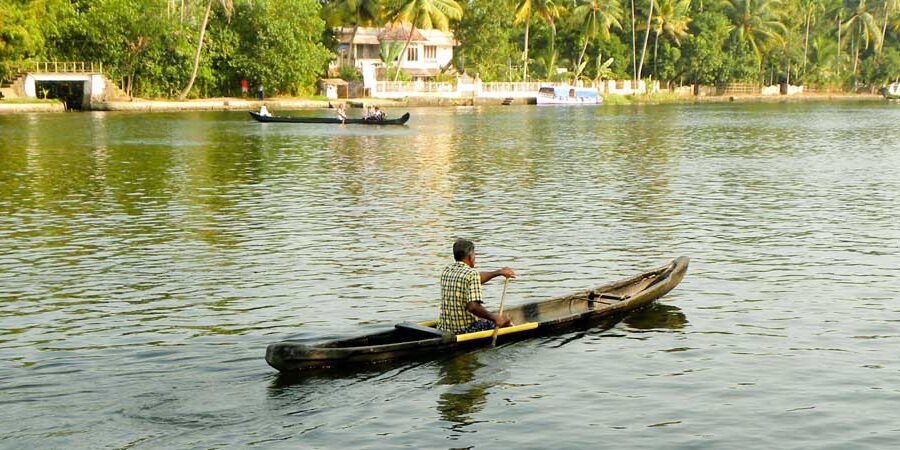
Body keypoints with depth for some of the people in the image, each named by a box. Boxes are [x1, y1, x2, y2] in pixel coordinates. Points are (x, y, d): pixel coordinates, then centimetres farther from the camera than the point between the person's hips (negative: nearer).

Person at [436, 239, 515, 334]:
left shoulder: (446, 271, 9)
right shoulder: (472, 274, -16)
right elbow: (473, 307, -27)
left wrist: (498, 272, 29)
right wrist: (493, 317, -13)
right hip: (465, 330, -8)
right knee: (505, 321, 12)